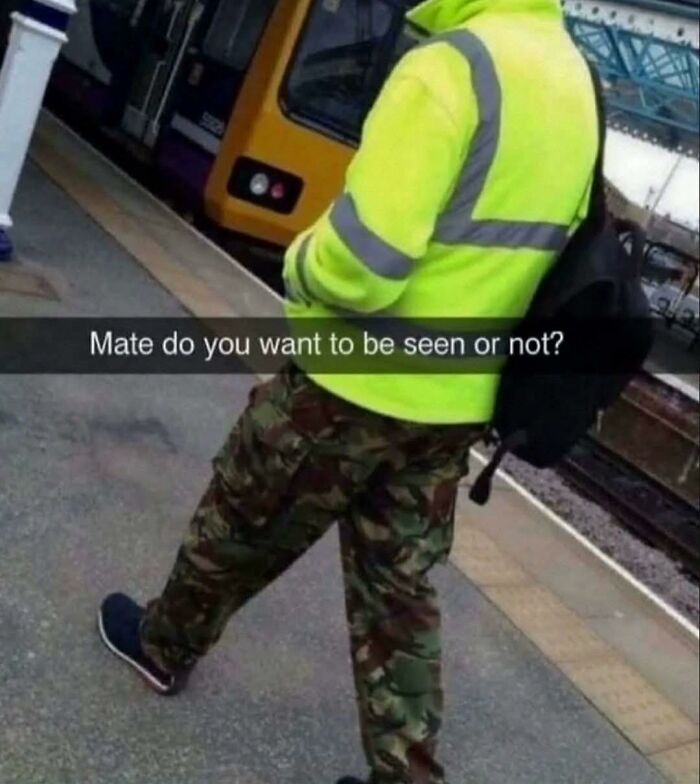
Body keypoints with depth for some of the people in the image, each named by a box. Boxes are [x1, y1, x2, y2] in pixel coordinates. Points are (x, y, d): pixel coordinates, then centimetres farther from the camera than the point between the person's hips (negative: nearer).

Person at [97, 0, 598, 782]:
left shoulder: (449, 66, -22)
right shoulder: (576, 82, 5)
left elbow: (357, 262, -27)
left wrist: (302, 268, -6)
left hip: (355, 384, -6)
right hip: (455, 400, 7)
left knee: (239, 530, 18)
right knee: (399, 590, 17)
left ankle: (164, 646, 42)